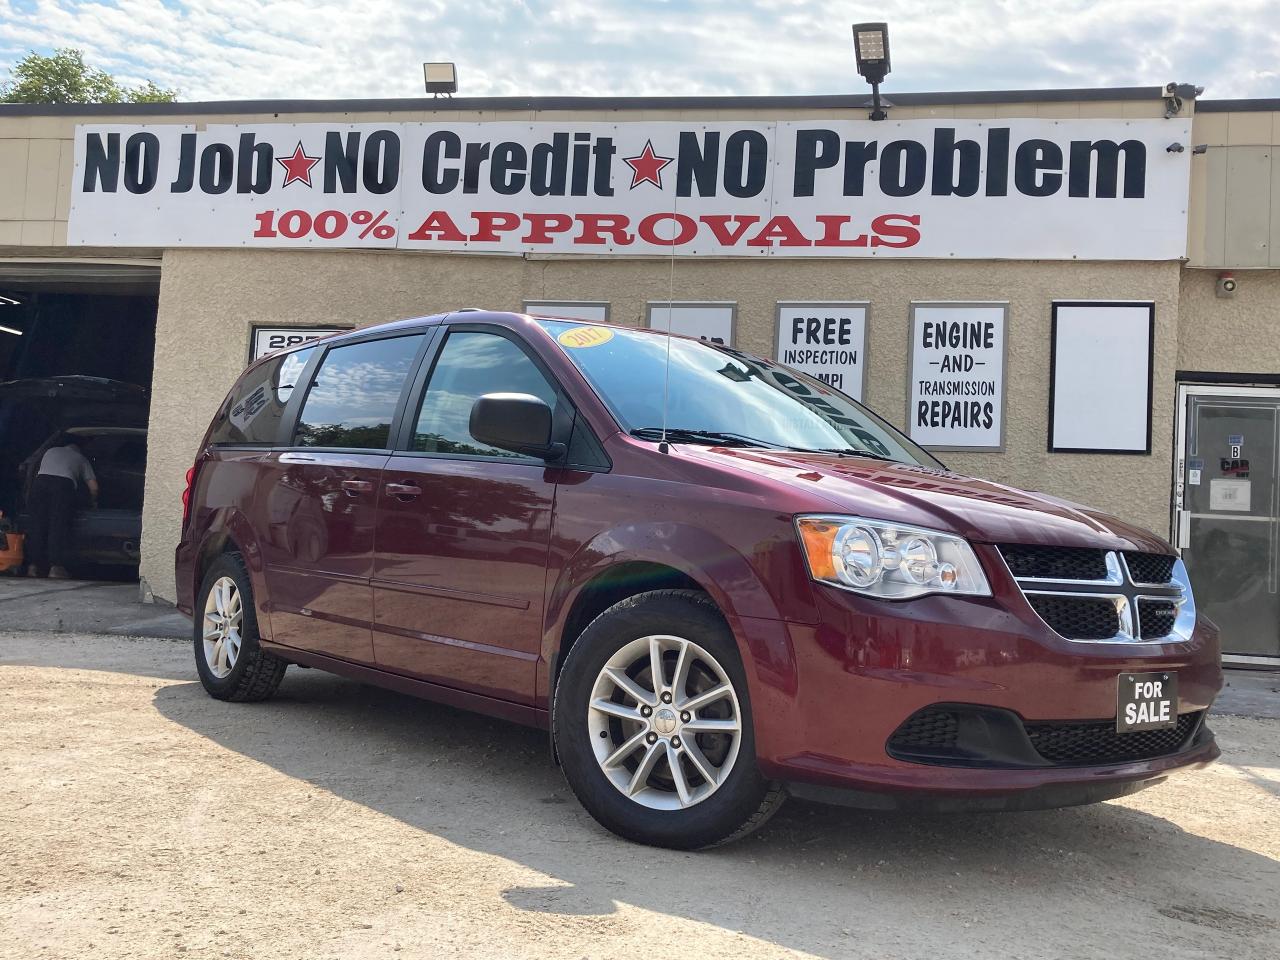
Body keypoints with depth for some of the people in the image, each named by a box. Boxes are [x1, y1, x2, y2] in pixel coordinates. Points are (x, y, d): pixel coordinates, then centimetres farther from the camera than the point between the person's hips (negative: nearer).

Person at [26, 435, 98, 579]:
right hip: (64, 482, -2)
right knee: (59, 526, -4)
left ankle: (35, 565, 2)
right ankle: (56, 566, -13)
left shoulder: (50, 451, 35)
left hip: (40, 481, 2)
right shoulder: (81, 459, 28)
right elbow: (94, 487, 23)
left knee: (38, 525, 6)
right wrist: (94, 501, 42)